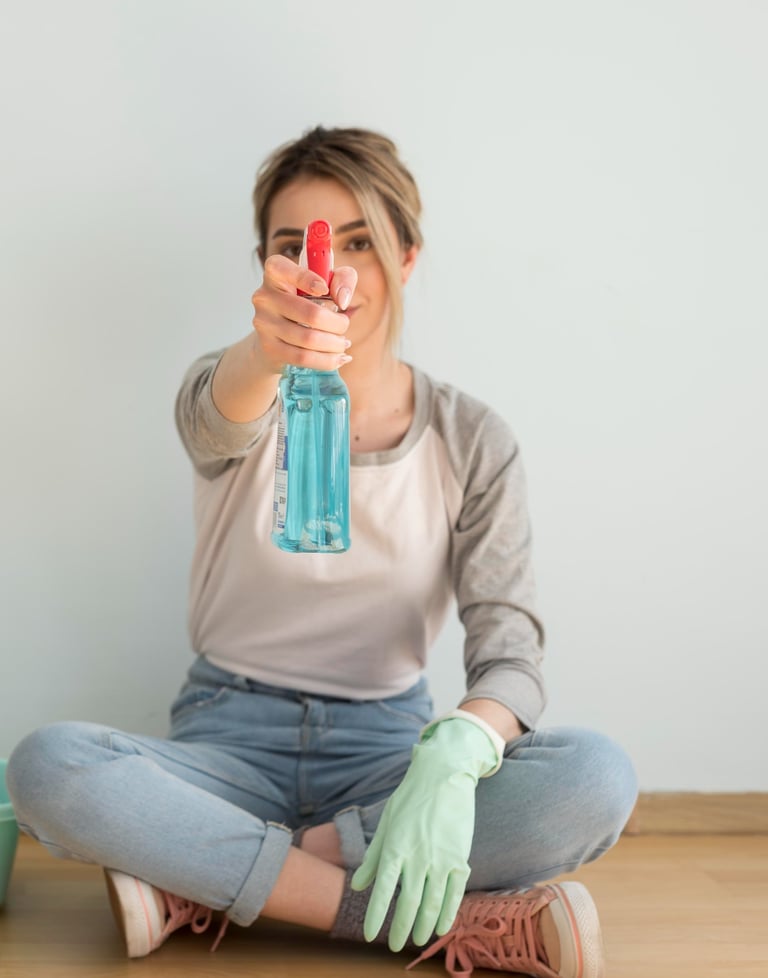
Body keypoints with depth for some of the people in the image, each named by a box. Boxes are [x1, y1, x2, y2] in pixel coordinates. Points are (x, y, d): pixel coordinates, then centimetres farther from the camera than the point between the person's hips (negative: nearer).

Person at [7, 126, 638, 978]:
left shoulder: (473, 442, -1)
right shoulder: (236, 396, -2)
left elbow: (509, 642, -10)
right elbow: (217, 417, -28)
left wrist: (451, 757, -32)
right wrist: (266, 351, -54)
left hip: (384, 745, 1)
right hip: (230, 738, 0)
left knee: (598, 777, -28)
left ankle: (209, 883, -21)